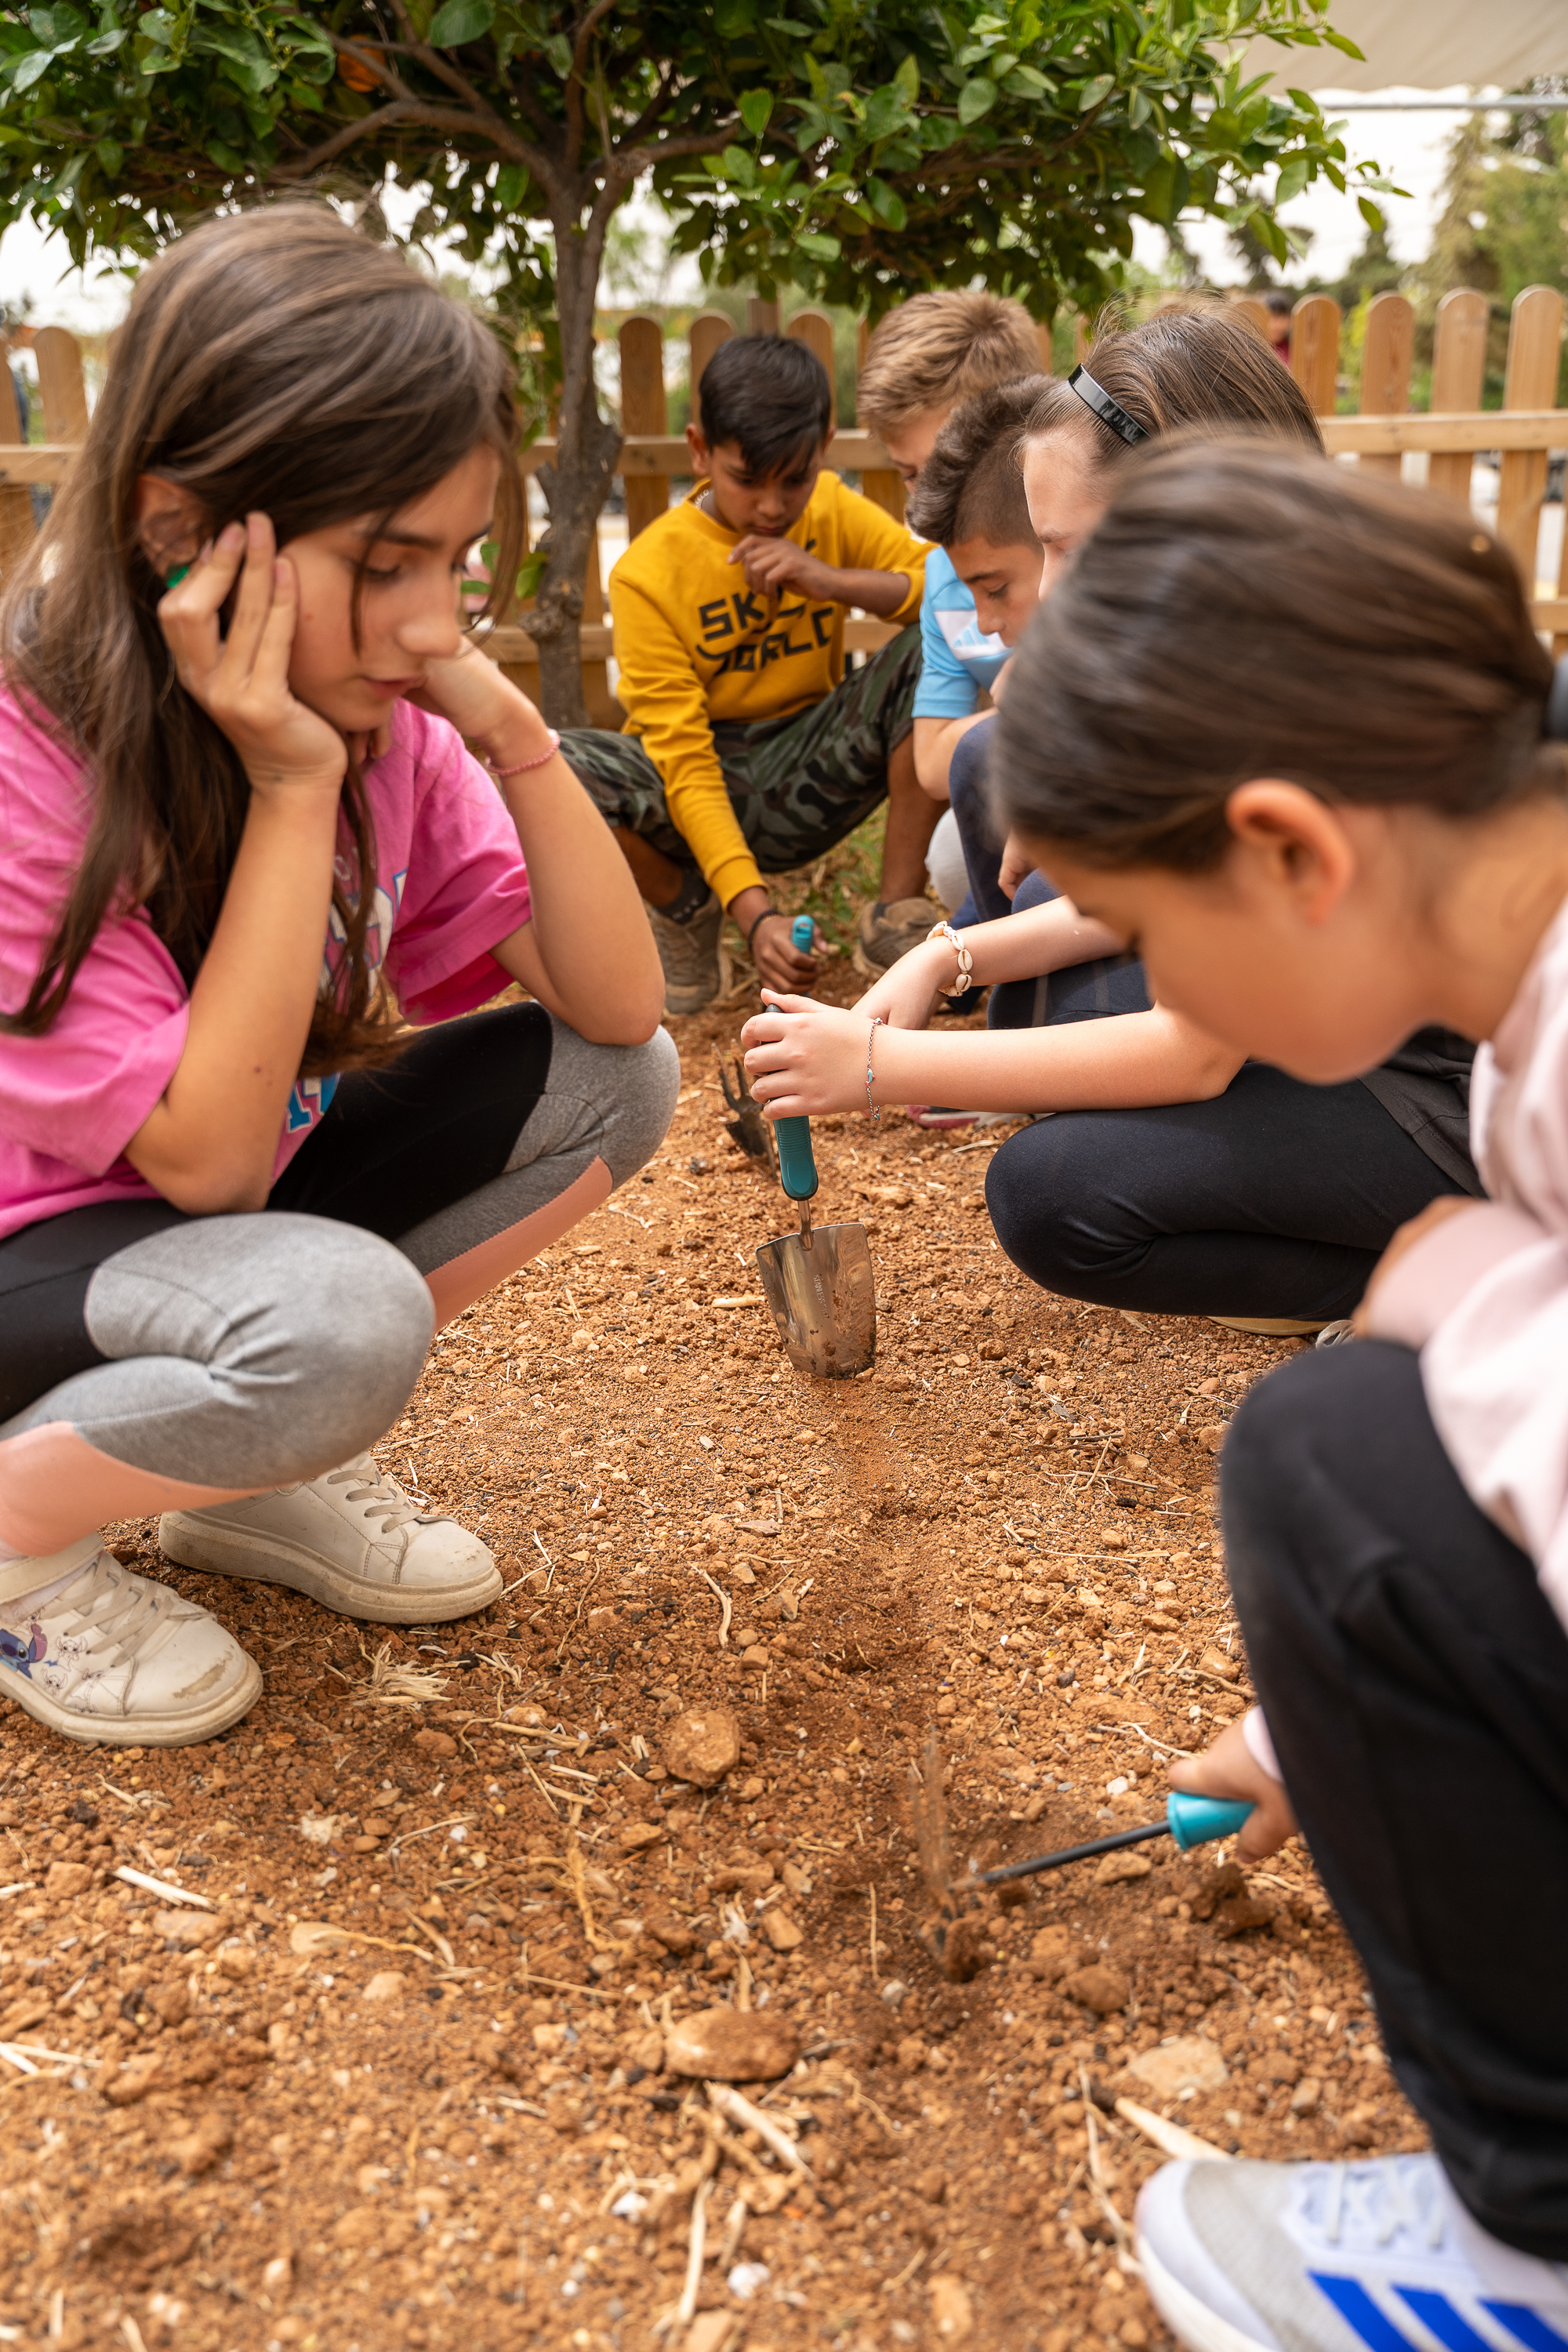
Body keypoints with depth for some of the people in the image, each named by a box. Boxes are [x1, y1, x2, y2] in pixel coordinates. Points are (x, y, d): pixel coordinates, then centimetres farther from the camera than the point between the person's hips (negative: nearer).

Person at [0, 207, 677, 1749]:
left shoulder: (384, 713, -10)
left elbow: (618, 1008, -11)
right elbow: (211, 1158, -28)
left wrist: (515, 733, -24)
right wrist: (291, 789, -32)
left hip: (223, 1194, 7)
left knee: (612, 1084, -8)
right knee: (341, 1316, -36)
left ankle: (261, 1463, 4)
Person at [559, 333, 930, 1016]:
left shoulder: (835, 513, -2)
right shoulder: (648, 574, -14)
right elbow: (683, 760, -20)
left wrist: (830, 581, -24)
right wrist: (753, 911, -31)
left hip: (810, 779, 2)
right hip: (703, 789, -2)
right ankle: (686, 910, -2)